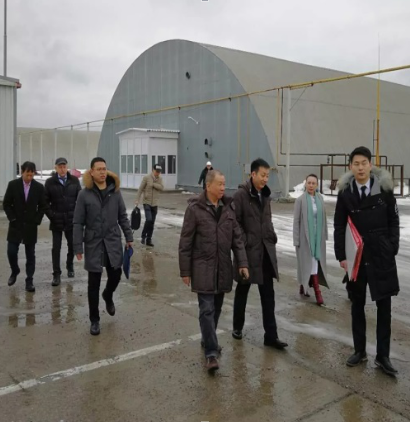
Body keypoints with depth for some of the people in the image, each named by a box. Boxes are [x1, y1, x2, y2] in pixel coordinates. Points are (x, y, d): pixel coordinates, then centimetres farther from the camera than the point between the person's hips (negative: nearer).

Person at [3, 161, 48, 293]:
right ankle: (14, 271, 27)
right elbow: (6, 204, 1)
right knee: (11, 251, -1)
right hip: (15, 225, 0)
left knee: (30, 255, 3)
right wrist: (12, 218, -7)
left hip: (31, 226, 0)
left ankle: (29, 281, 10)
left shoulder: (39, 187, -3)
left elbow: (42, 206, 3)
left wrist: (37, 220, -6)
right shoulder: (13, 184, -3)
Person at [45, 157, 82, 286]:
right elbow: (45, 201, 1)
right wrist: (50, 215, -8)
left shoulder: (74, 180, 1)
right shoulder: (50, 182, -1)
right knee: (56, 248, 1)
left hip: (71, 219, 1)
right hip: (56, 220, -1)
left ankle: (70, 266, 35)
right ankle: (56, 274, 8)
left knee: (72, 245, 11)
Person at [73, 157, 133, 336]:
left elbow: (122, 217, 7)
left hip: (113, 242, 2)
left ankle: (108, 296, 44)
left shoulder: (115, 191, 1)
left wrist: (129, 237, 4)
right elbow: (78, 223, -6)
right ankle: (94, 320, 20)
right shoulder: (85, 194, -7)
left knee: (115, 275, 8)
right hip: (93, 244, -2)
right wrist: (78, 247, -10)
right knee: (94, 284, 5)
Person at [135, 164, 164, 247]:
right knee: (149, 220, -18)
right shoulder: (146, 178, -7)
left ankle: (149, 240, 17)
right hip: (147, 203, -4)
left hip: (155, 204, 4)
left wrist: (153, 184, -18)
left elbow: (162, 188, -10)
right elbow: (140, 189, -6)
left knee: (152, 223, 7)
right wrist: (137, 200, -10)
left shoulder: (160, 179, 5)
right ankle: (143, 236, 2)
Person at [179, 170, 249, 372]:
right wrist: (185, 270, -7)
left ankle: (208, 340, 34)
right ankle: (211, 353, -2)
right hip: (203, 268, -5)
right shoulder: (195, 208, -10)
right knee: (207, 309, -7)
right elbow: (185, 241, -7)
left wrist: (242, 263, -1)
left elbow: (237, 237, 6)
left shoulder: (229, 207, 3)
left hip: (223, 267, 5)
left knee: (216, 308, 14)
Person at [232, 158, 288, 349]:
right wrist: (244, 243, -15)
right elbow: (235, 222, -12)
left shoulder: (265, 194, 10)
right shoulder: (241, 195, -11)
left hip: (266, 250, 6)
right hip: (248, 250, -5)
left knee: (268, 294, 5)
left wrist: (272, 237, 8)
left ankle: (271, 335, 11)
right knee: (243, 290, 11)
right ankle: (237, 327, 30)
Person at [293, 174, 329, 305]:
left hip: (317, 236, 5)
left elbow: (323, 217, 10)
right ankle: (317, 292, -1)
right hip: (305, 236, -5)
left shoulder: (320, 198, 5)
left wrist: (324, 234, 9)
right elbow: (296, 221, -7)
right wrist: (296, 240, -9)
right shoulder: (300, 200, -8)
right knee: (310, 263, -3)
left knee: (315, 262, 8)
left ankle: (303, 287, 25)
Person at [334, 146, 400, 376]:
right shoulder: (345, 193, -2)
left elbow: (393, 221, 1)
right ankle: (360, 350, 23)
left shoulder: (384, 188, -4)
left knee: (384, 306, 5)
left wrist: (393, 249, -5)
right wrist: (341, 256, -3)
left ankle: (383, 355, 16)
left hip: (382, 255, -1)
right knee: (358, 304, 10)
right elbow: (339, 227, 2)